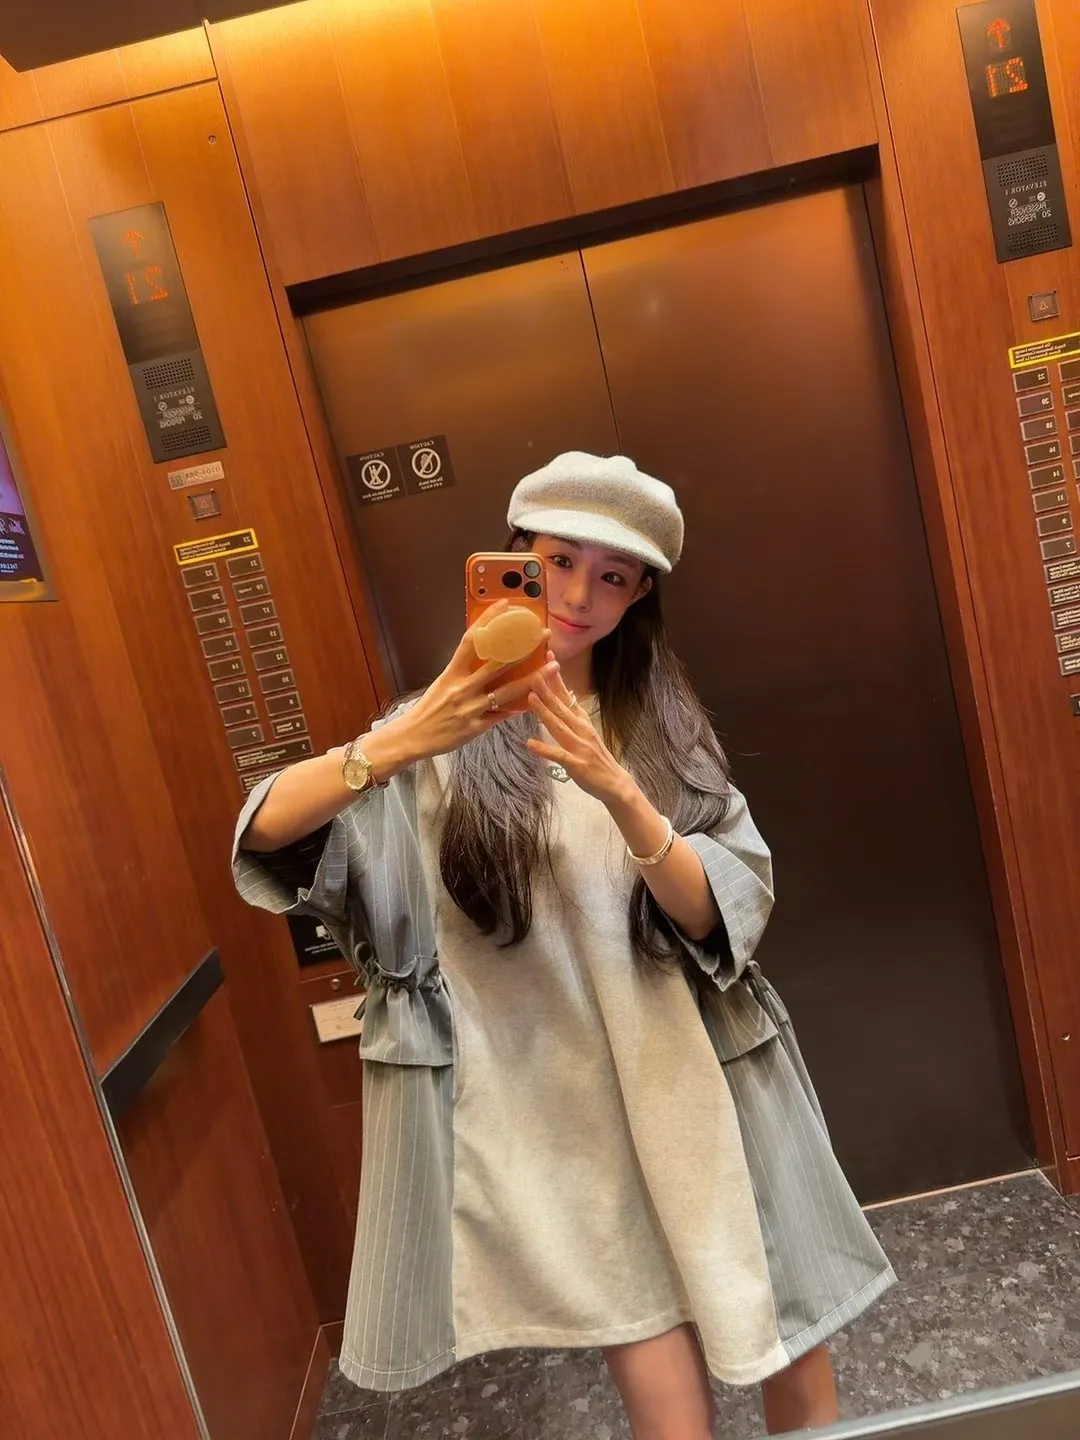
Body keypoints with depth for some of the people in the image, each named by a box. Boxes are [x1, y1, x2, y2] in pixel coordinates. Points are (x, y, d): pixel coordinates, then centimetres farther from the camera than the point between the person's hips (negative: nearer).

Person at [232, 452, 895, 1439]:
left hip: (706, 1098, 3)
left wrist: (618, 791, -25)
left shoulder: (664, 723, 5)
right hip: (570, 1120, -2)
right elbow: (265, 835, -15)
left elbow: (721, 917, -7)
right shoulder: (452, 734, -3)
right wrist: (397, 745, -34)